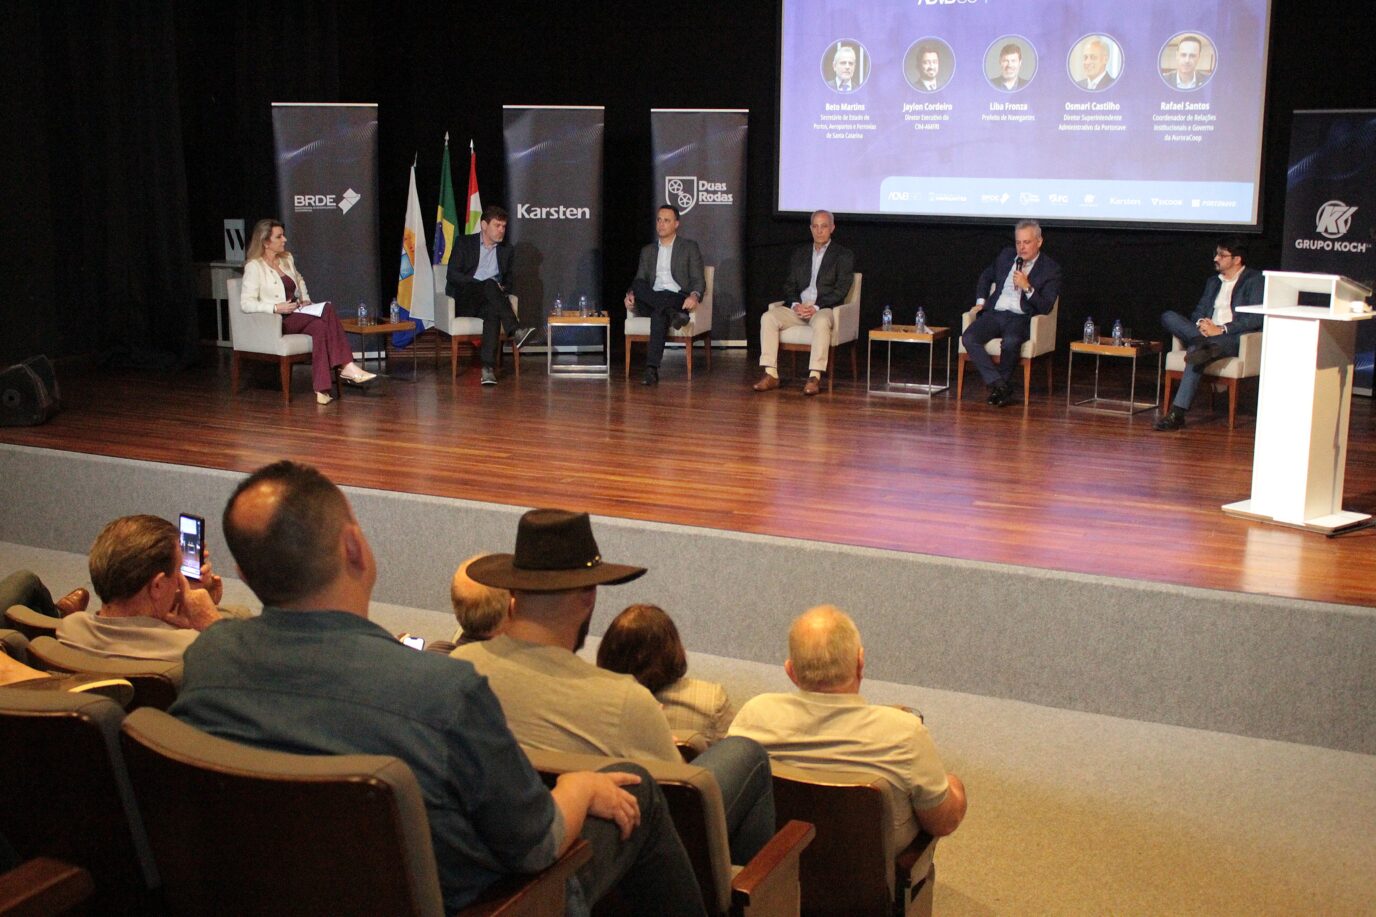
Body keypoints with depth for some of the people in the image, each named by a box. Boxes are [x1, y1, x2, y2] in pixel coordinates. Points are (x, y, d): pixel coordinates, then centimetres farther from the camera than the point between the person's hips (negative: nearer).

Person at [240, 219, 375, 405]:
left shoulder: (287, 259, 17)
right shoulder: (254, 266, -5)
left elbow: (300, 280, 37)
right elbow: (246, 303, -11)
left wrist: (305, 299, 17)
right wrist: (276, 308, -22)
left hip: (297, 315, 7)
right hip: (277, 321, -7)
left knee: (320, 325, -30)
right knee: (327, 312, -29)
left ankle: (322, 389, -37)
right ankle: (347, 367, -32)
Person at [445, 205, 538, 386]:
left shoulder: (506, 249, 18)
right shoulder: (464, 243, 6)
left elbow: (508, 280, 25)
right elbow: (452, 275, -5)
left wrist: (502, 288, -2)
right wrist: (487, 285, -16)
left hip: (487, 302, 3)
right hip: (463, 301, -3)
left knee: (493, 311, -36)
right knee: (490, 284, -34)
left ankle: (488, 368, -49)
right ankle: (516, 332, -47)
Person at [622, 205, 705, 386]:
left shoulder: (689, 247, 12)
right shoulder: (648, 251, 24)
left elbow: (699, 280, 2)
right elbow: (639, 281, 16)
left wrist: (694, 296, -22)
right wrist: (631, 294, -9)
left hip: (679, 300, -4)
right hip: (650, 301, 4)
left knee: (659, 314, -38)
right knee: (638, 286, -30)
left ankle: (652, 369, -47)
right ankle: (672, 313, -41)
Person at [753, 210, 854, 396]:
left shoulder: (843, 256, 6)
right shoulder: (799, 253, 20)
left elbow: (841, 290, -4)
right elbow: (789, 285, 14)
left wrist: (816, 307, -17)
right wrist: (795, 304, -8)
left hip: (824, 308, -4)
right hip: (797, 307, 4)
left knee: (821, 322, -40)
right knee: (768, 317, -24)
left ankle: (815, 377, -41)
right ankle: (771, 374, -28)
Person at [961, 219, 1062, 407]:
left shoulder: (1050, 269, 1)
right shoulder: (1006, 256, 16)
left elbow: (1045, 307, -5)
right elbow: (986, 277, 34)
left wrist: (1027, 287, -17)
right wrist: (980, 301, 19)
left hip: (1021, 319, -4)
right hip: (994, 314, 4)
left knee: (1010, 342, -38)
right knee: (968, 338, -26)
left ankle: (1002, 386, -14)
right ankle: (999, 385, -27)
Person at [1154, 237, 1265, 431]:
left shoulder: (1255, 280, 2)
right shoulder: (1213, 282, 27)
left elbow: (1256, 319, -12)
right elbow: (1198, 312, 20)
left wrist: (1221, 329, -21)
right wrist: (1202, 324, -8)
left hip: (1235, 338, -6)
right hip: (1207, 334, 7)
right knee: (1168, 317, -19)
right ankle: (1206, 345, -38)